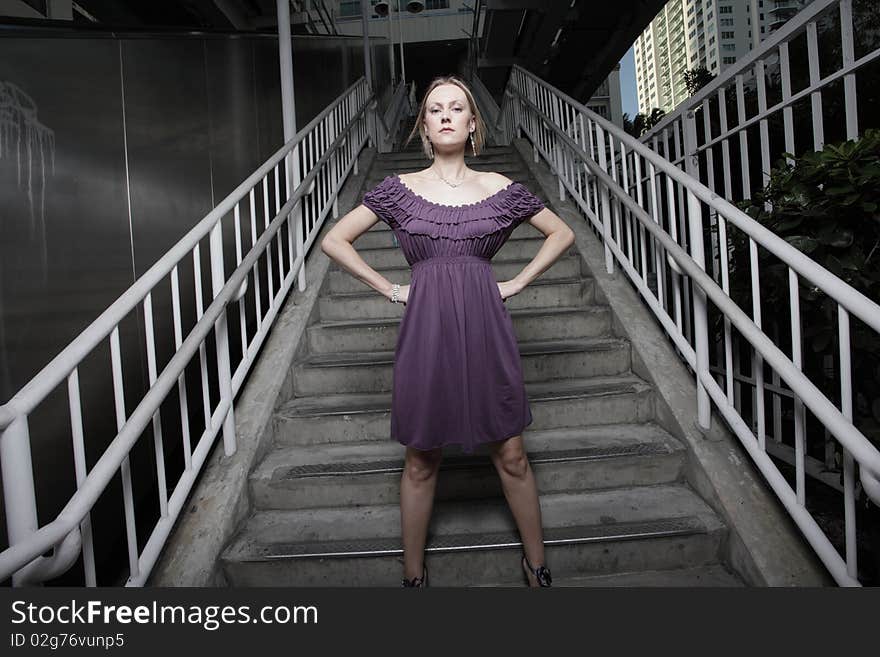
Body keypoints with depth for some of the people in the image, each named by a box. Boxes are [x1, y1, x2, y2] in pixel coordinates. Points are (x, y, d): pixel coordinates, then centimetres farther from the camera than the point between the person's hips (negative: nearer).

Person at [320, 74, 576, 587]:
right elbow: (335, 241, 8)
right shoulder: (400, 189, 4)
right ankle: (414, 574, 32)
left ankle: (537, 564, 34)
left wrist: (517, 283, 5)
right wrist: (389, 288, 1)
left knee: (512, 456, 9)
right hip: (426, 331, 0)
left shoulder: (500, 188, 6)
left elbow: (563, 234, 16)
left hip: (486, 327, 1)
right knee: (421, 462, 11)